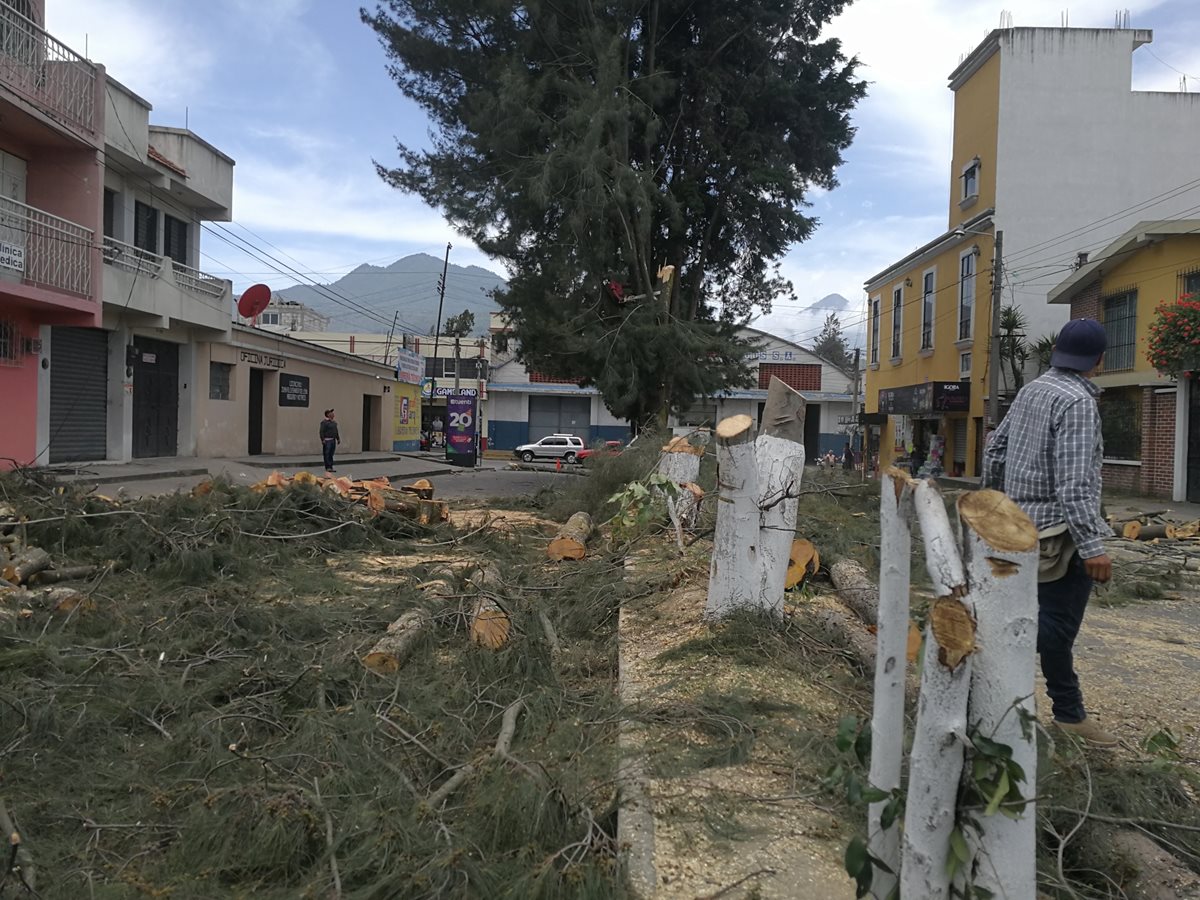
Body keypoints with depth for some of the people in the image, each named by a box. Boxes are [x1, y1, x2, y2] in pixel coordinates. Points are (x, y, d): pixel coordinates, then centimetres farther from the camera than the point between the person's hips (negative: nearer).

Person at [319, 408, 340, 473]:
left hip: (333, 440, 8)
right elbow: (322, 432, -13)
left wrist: (338, 438, 20)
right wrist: (322, 439, -19)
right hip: (327, 440, -8)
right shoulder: (324, 422, -8)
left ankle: (331, 467, 14)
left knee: (331, 454, 10)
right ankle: (328, 467, -4)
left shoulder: (334, 422, 17)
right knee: (327, 454, -5)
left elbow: (336, 431, 24)